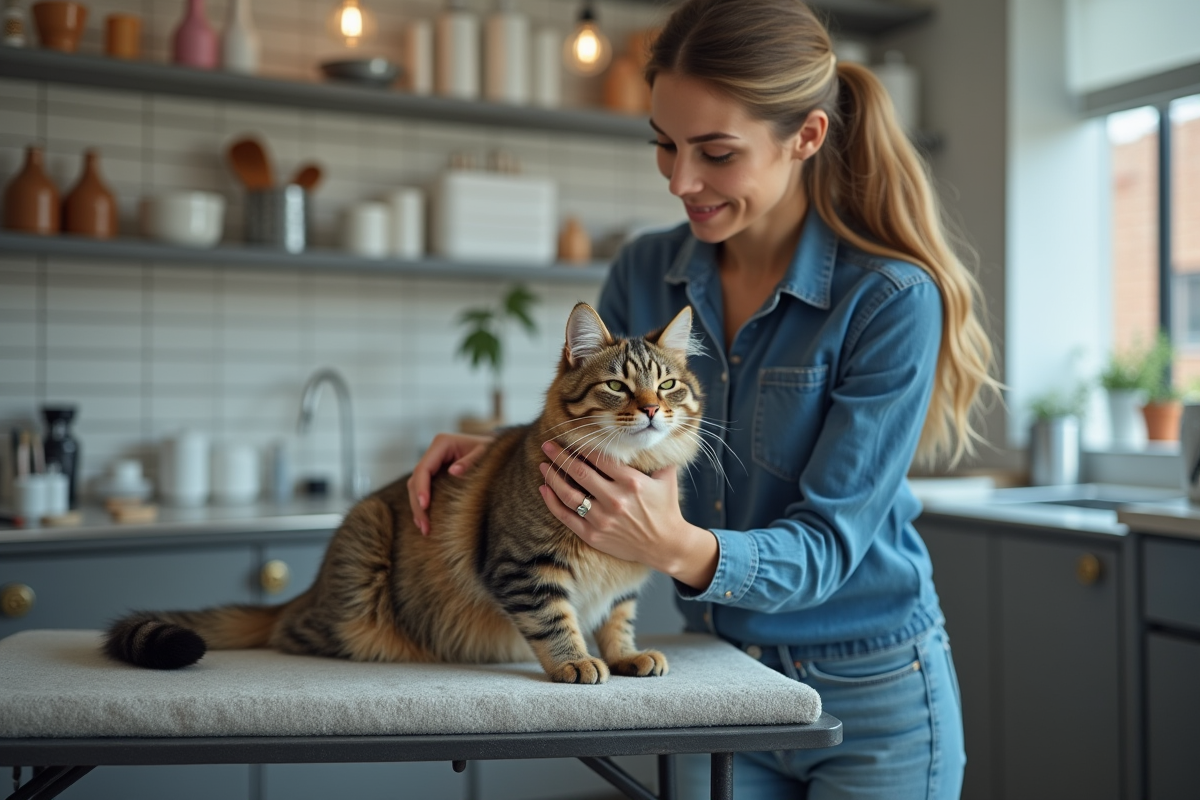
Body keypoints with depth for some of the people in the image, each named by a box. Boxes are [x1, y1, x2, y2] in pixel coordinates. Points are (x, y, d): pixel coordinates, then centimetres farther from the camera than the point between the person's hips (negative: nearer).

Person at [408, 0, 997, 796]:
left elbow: (827, 545, -21)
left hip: (871, 699, -3)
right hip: (716, 681, 4)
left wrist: (682, 548, -39)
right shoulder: (645, 274, -5)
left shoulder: (891, 299, -19)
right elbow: (586, 421, 8)